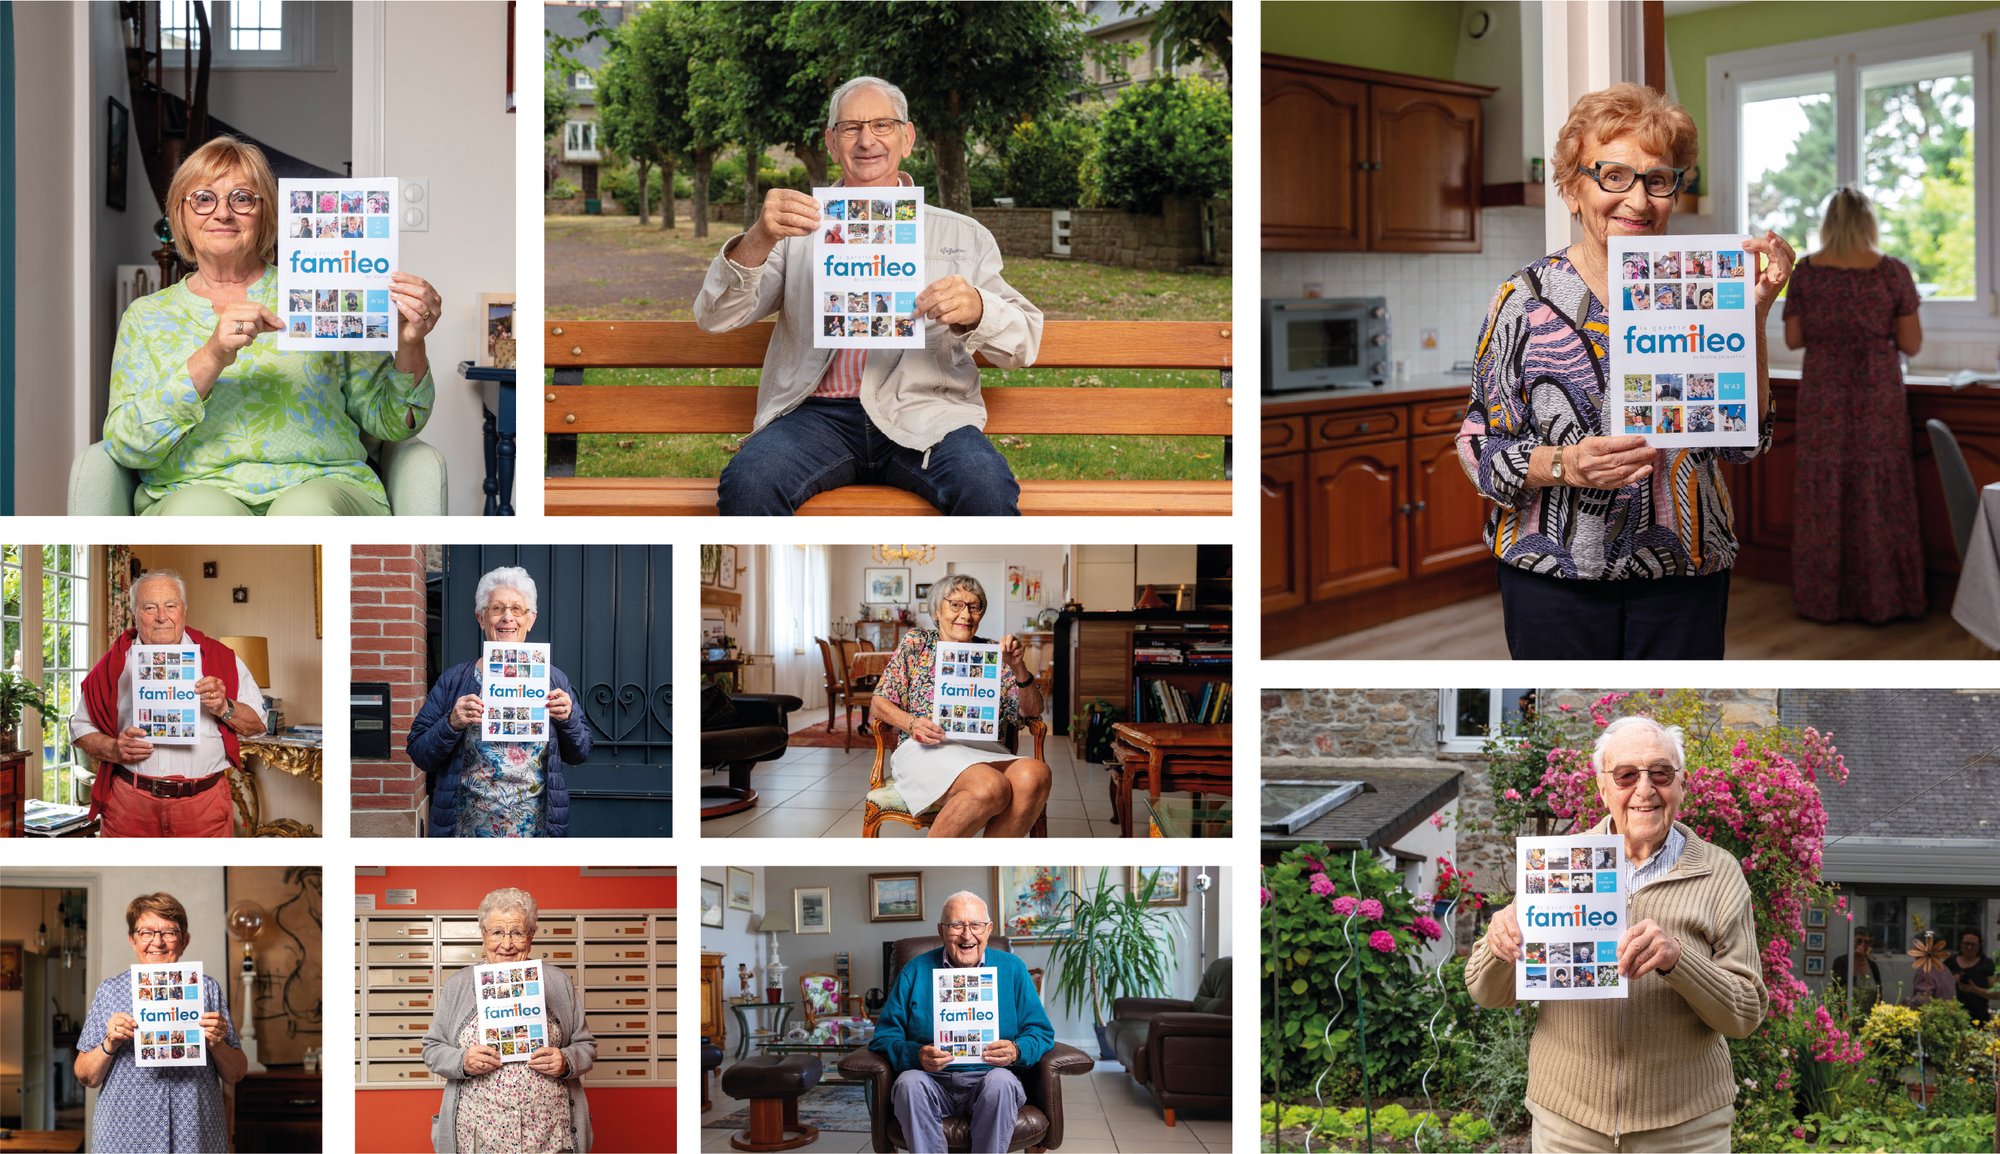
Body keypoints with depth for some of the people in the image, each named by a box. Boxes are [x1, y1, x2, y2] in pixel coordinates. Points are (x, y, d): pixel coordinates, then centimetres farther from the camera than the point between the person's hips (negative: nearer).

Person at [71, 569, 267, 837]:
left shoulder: (220, 658, 7)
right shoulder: (115, 663, 7)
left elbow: (258, 723, 6)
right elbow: (81, 728, 9)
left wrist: (225, 708, -14)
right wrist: (115, 750, -10)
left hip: (204, 805, 0)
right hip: (130, 805, 0)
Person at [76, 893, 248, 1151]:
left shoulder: (207, 988, 6)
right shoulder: (110, 990, 5)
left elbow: (235, 1076, 6)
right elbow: (86, 1077, 4)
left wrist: (217, 1044, -12)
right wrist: (109, 1044, -13)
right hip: (125, 1138, 0)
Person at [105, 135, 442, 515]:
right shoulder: (147, 316, 17)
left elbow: (388, 422, 13)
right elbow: (125, 446, 2)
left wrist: (408, 347, -8)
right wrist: (210, 360, -12)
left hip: (320, 486, 1)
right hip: (195, 490, 0)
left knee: (306, 508, -36)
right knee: (202, 508, -37)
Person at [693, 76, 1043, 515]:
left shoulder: (962, 235, 19)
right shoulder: (801, 226, 19)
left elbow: (1024, 342, 10)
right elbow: (714, 318, 7)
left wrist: (975, 310, -15)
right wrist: (757, 240, -13)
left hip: (923, 417, 0)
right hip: (820, 413, 0)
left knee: (986, 487, -33)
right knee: (746, 482, -32)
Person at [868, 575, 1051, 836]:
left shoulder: (992, 653, 20)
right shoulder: (916, 643, 14)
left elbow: (1032, 711, 15)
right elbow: (880, 703, 10)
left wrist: (1018, 666, -2)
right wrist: (911, 723, -11)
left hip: (985, 751, 4)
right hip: (926, 749, -3)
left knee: (1035, 773, -35)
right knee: (991, 786, -39)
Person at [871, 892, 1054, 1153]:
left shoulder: (1012, 969, 9)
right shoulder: (915, 971, 8)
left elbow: (1041, 1033, 7)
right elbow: (884, 1038, 4)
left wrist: (1017, 1051, -16)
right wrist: (915, 1055, -18)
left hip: (988, 1077, 0)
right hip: (931, 1082, 0)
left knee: (1001, 1081, -33)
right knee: (909, 1082, -32)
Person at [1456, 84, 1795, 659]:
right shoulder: (1526, 297, -3)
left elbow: (1742, 442, -3)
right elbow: (1480, 447, -3)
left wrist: (1752, 314, -12)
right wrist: (1565, 465, -21)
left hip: (1685, 578, 2)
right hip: (1553, 582, -1)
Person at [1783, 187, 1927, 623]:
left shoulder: (1805, 272, -2)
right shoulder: (1893, 272, -6)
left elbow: (1793, 339, 2)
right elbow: (1911, 344, -4)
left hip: (1823, 395, 1)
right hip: (1878, 398, -1)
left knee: (1823, 492, 7)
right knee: (1878, 491, 6)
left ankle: (1823, 599, 12)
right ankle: (1881, 599, 10)